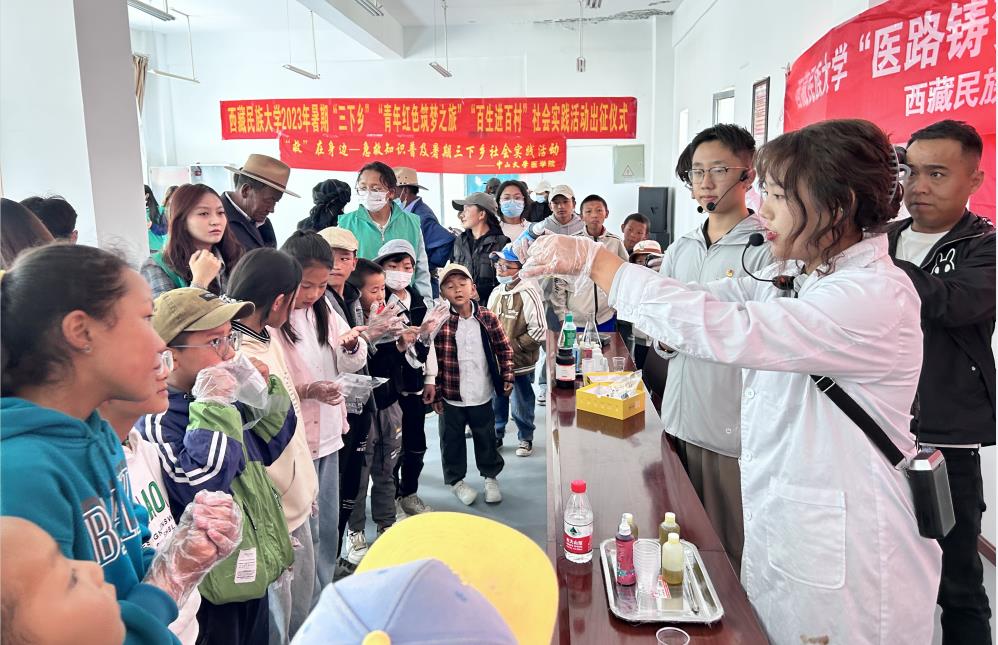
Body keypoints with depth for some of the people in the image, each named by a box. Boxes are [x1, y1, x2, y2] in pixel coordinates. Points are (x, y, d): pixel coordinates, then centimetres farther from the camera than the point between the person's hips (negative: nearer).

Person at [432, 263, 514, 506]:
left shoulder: (488, 318, -3)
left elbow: (504, 349, 6)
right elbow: (433, 360, -8)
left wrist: (507, 377, -1)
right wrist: (436, 394, -8)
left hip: (482, 395, 2)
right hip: (451, 396, -2)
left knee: (486, 438, 17)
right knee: (453, 440, 14)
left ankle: (491, 476, 38)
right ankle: (456, 479, 35)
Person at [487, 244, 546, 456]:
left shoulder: (528, 294, -16)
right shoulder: (496, 292, 6)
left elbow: (539, 331, -17)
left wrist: (513, 345, -16)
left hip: (520, 363, -6)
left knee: (522, 405, 11)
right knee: (496, 403, 17)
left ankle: (525, 438, 31)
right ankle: (496, 435, 36)